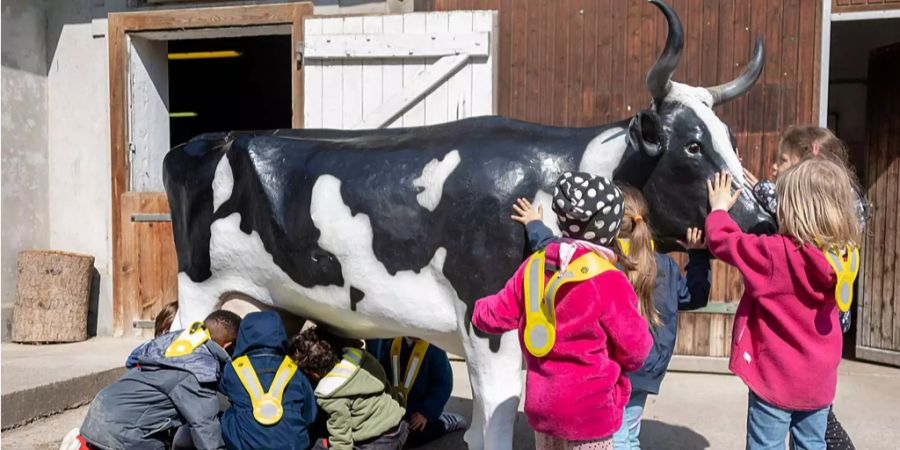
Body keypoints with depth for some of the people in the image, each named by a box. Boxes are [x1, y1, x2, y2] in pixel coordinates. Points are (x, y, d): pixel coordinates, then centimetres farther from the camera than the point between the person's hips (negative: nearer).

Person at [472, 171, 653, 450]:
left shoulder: (533, 267, -4)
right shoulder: (609, 281, -20)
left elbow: (497, 316, 6)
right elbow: (635, 350, -12)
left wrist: (480, 311, 28)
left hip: (540, 404, 6)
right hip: (589, 411, -6)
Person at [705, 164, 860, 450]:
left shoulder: (776, 254, -23)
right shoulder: (839, 257, -3)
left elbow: (723, 242, -12)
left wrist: (719, 209, 8)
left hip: (777, 378, -6)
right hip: (819, 380, 6)